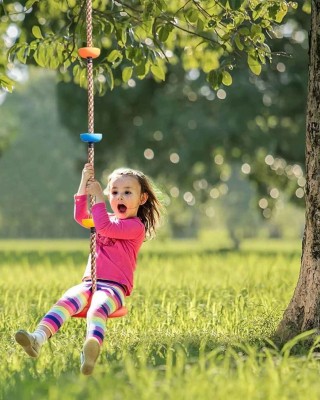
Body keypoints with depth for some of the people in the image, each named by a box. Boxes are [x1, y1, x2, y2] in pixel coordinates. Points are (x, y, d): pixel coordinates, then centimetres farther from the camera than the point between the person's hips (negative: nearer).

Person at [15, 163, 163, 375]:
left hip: (114, 286, -6)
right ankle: (38, 338, -50)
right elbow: (80, 216, 13)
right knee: (66, 301, -26)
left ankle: (93, 345, -70)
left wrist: (98, 196, -9)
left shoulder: (136, 226, -1)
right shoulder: (109, 219, 25)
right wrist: (84, 183, 6)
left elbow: (104, 227, -14)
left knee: (97, 307, -39)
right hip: (90, 283, 6)